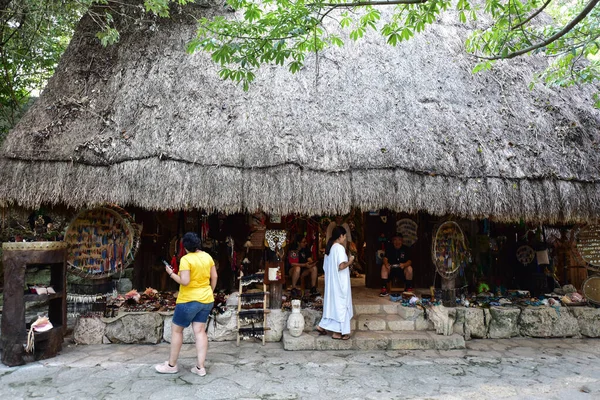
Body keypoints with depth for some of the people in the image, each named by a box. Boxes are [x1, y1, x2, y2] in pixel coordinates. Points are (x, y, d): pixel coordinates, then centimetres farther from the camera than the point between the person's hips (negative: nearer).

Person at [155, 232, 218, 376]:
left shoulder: (186, 259, -17)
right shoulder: (207, 256, 3)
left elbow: (184, 281, -23)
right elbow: (214, 277, 8)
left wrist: (171, 274, -9)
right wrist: (210, 292, 20)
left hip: (189, 300, -6)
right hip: (206, 300, 6)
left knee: (176, 329, 10)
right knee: (200, 331, 6)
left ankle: (172, 365, 19)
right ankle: (200, 367, 6)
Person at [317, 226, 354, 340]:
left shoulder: (329, 248, 9)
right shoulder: (339, 248, -18)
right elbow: (341, 266, -26)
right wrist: (349, 262, -7)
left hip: (331, 281, 9)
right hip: (339, 282, -8)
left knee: (331, 302, 16)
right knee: (340, 304, 1)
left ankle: (323, 326, 18)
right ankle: (338, 332, 9)